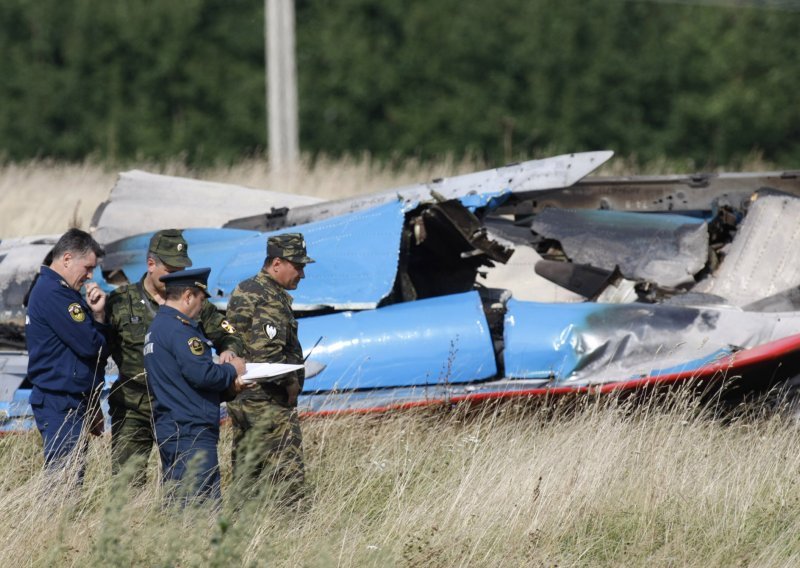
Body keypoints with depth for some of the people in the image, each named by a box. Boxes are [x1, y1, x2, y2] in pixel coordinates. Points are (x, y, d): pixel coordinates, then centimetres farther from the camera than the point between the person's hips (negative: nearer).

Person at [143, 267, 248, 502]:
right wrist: (232, 370, -2)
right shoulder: (179, 329, -13)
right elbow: (201, 374, -21)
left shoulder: (157, 326, 20)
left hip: (168, 428, 11)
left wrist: (227, 385, 10)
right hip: (192, 432, -11)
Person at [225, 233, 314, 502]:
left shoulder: (242, 290, 15)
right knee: (288, 480, -11)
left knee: (245, 477, 12)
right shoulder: (271, 300, -16)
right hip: (269, 403, -10)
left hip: (240, 399, 10)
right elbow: (266, 353, -25)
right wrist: (291, 382, -12)